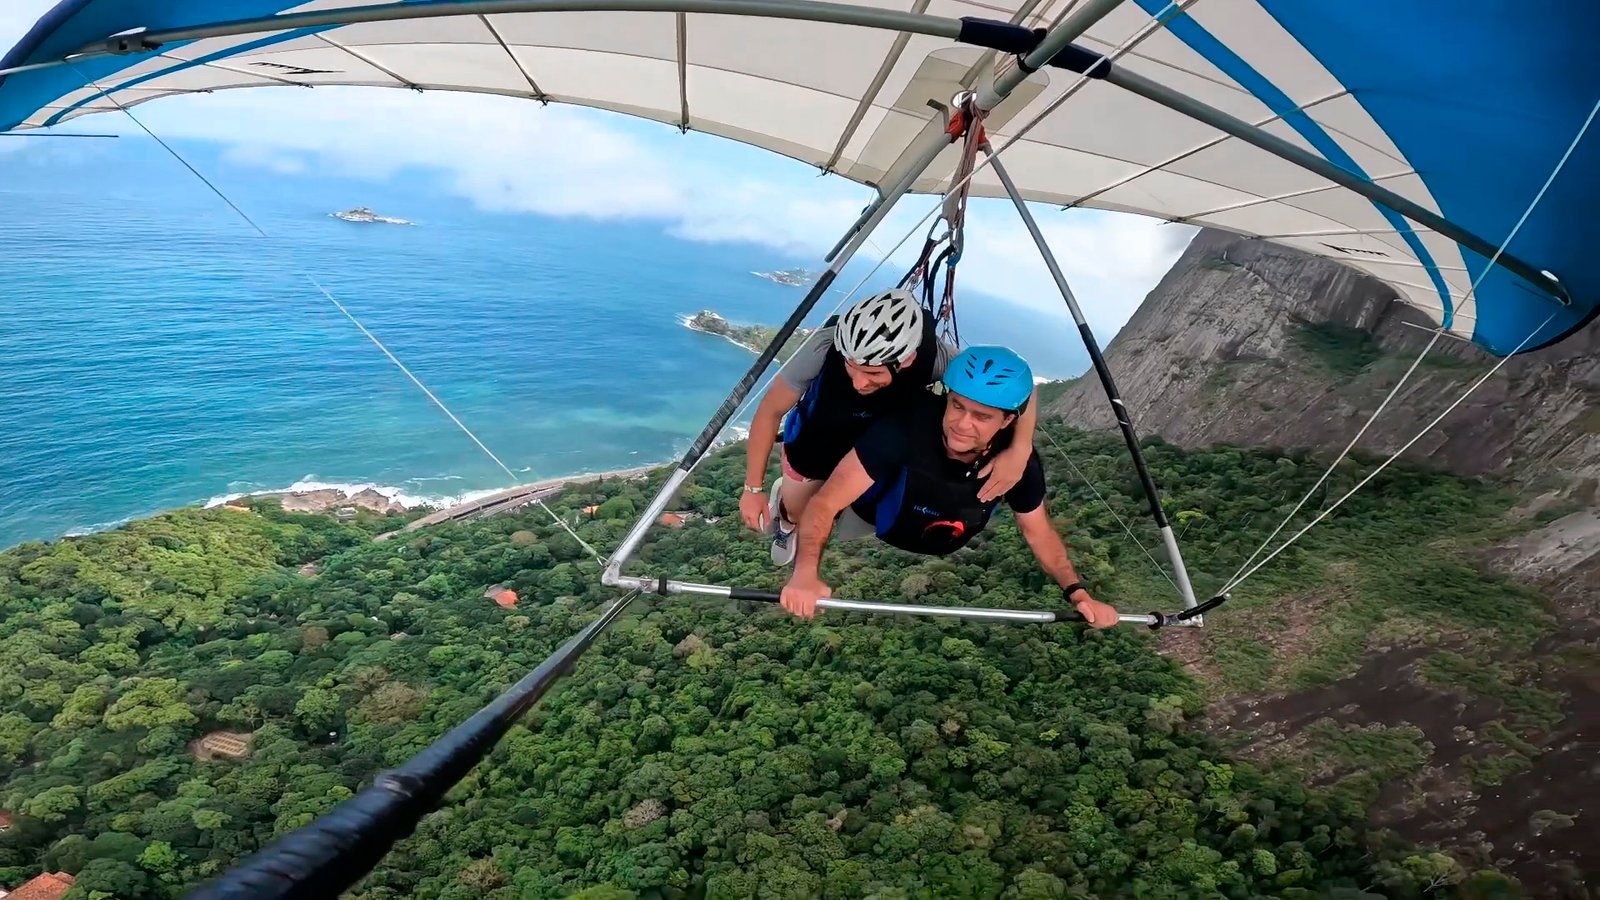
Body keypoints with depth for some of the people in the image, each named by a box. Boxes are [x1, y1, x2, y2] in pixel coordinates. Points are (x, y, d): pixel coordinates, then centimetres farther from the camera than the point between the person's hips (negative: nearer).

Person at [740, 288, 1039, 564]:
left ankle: (787, 525, 56)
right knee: (798, 512, 22)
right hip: (811, 445, -1)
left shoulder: (932, 355, -39)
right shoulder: (826, 346, -43)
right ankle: (787, 516, 58)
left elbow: (1020, 381, -26)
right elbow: (770, 410, -27)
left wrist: (1020, 449, -42)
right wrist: (753, 488, -24)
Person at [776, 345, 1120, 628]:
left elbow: (1039, 533, -11)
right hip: (870, 514, -3)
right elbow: (825, 502, -41)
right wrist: (805, 574, -54)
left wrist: (1077, 592, -21)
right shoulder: (904, 428, -44)